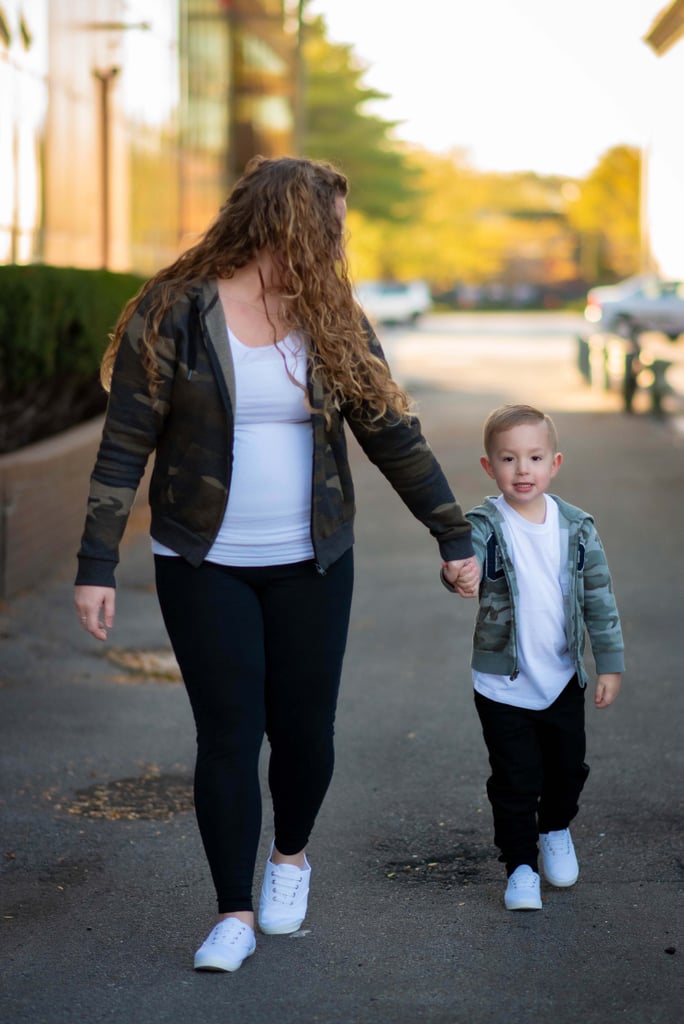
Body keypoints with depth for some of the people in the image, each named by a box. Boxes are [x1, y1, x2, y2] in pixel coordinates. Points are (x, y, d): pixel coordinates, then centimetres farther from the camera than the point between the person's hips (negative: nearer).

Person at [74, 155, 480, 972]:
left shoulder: (333, 326, 4)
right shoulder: (173, 316, -8)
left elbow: (394, 436, 7)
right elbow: (124, 445, -8)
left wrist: (454, 536, 6)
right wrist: (97, 565, -12)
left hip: (310, 565, 3)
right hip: (204, 566, -3)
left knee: (304, 727, 7)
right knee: (228, 734, -3)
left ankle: (290, 857, 37)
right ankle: (234, 915, 11)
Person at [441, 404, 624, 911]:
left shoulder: (577, 527, -5)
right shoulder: (486, 527, -13)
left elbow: (600, 598, 1)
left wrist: (610, 664, 0)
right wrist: (457, 572, -56)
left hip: (563, 679, 3)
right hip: (503, 684, -3)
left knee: (568, 767, 18)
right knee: (515, 781, 2)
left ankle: (555, 831, 46)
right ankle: (520, 865, 20)